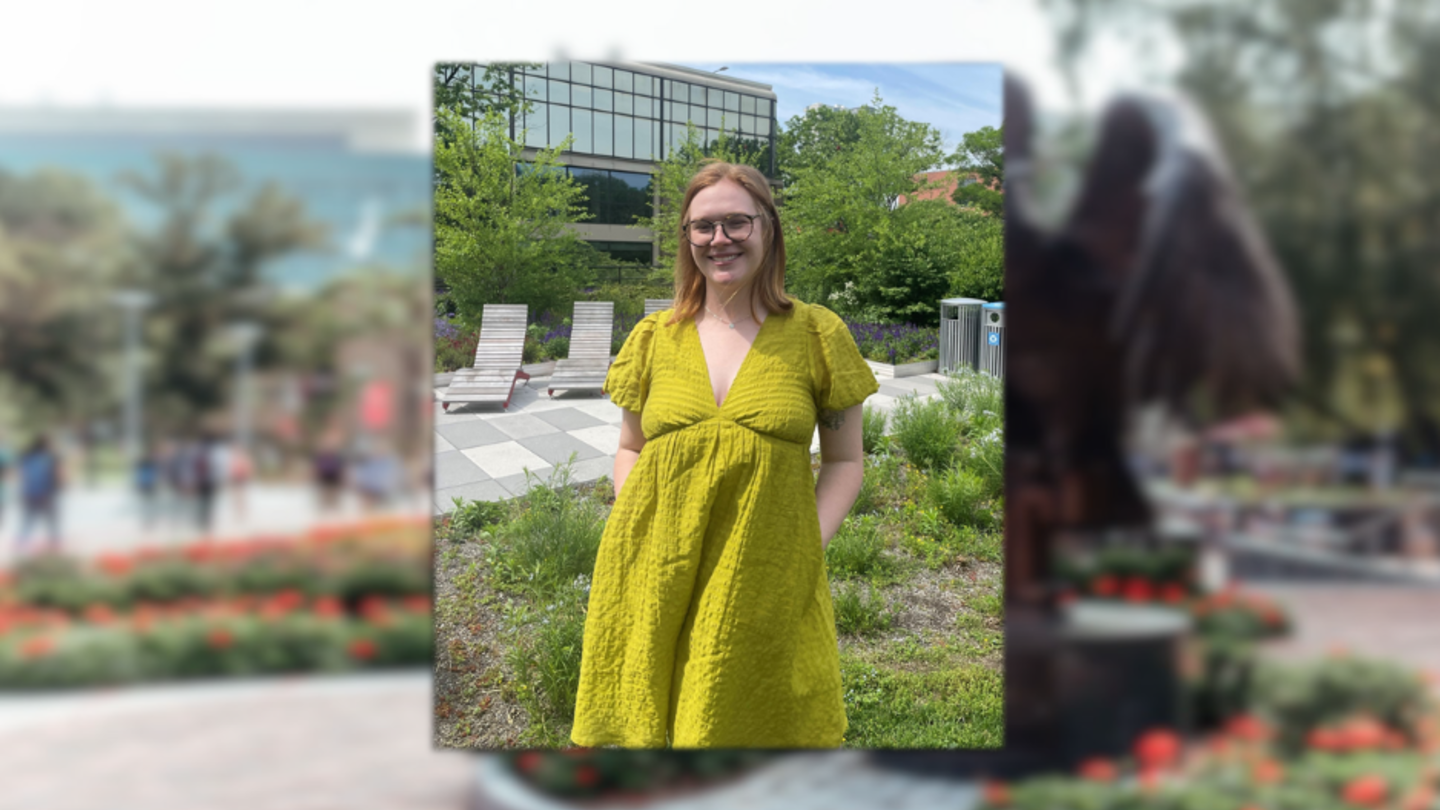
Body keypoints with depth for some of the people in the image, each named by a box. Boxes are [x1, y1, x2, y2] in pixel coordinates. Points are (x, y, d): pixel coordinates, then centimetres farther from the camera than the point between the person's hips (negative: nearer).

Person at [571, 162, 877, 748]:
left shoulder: (817, 335, 0)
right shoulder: (654, 338, 6)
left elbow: (845, 461, 6)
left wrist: (805, 546, -7)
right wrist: (637, 530, -1)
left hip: (765, 585, -2)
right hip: (654, 579, 2)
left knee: (763, 723, 7)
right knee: (648, 724, 9)